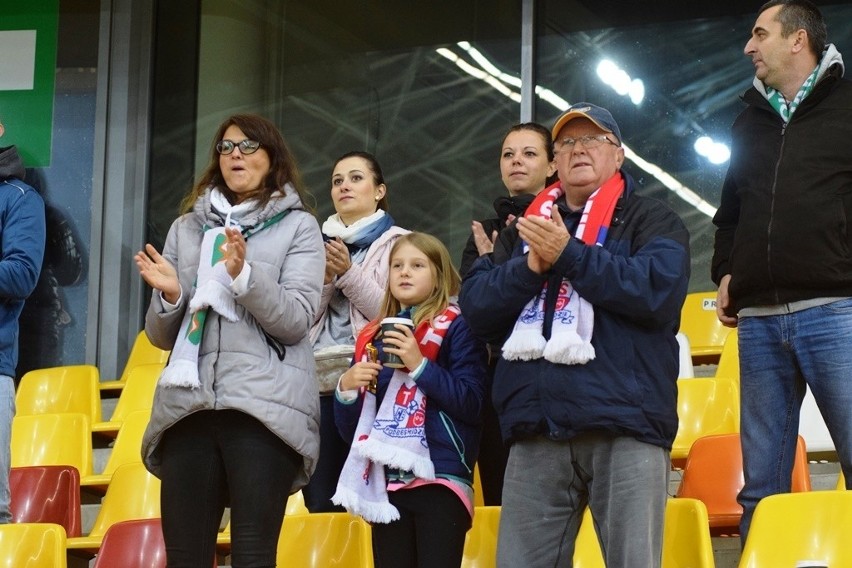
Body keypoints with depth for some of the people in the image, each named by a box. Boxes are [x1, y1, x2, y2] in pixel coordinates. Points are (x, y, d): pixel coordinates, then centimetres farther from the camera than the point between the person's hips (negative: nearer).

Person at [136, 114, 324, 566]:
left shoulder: (298, 227, 9)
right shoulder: (187, 228, 19)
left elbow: (296, 319, -5)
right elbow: (161, 336, 17)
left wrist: (244, 275, -19)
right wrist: (169, 296, -4)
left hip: (264, 408, -3)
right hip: (188, 405, 4)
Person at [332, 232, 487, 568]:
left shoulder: (456, 327, 2)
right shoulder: (372, 337, 16)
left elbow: (472, 404, -10)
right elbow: (348, 428, 17)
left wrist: (420, 364, -16)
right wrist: (347, 387, -3)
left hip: (438, 478, -5)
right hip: (385, 483, 5)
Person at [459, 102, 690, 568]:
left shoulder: (650, 220, 11)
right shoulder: (525, 228, 24)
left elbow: (659, 289, -9)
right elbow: (475, 307, 12)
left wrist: (569, 255, -8)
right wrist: (530, 267, -5)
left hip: (625, 425, -4)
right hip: (536, 431, 4)